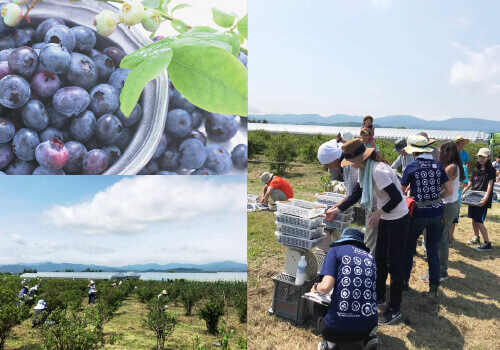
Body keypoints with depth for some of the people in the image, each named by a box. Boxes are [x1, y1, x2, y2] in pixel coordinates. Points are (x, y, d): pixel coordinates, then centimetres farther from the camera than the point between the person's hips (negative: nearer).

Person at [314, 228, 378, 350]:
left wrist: (316, 287, 11)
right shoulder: (369, 257, 15)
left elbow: (326, 287, -12)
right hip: (368, 325, 5)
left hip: (340, 327, -4)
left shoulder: (335, 251, 0)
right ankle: (368, 337, 10)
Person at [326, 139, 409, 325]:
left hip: (398, 220, -9)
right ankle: (379, 297, 36)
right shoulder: (364, 170, 2)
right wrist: (337, 210, 8)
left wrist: (379, 212, -19)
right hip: (386, 219, 10)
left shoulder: (378, 171, -28)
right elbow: (356, 195, 11)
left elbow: (396, 197, -28)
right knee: (380, 258, 18)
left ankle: (395, 310, 12)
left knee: (394, 264, -1)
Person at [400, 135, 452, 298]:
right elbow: (449, 190, 3)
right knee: (433, 250, 12)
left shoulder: (412, 166, -8)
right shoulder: (438, 165, 2)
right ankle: (434, 287, 11)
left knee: (409, 246, 17)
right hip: (438, 213, 3)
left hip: (419, 213, -3)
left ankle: (404, 280, 27)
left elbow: (401, 191, -1)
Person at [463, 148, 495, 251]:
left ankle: (487, 243, -1)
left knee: (479, 221, -10)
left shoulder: (491, 170, -4)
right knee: (474, 219, 14)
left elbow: (489, 185, -14)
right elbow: (470, 184, 16)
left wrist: (485, 198, -25)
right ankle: (476, 238, 32)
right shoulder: (476, 170, 13)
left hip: (482, 200, -6)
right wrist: (463, 193, 5)